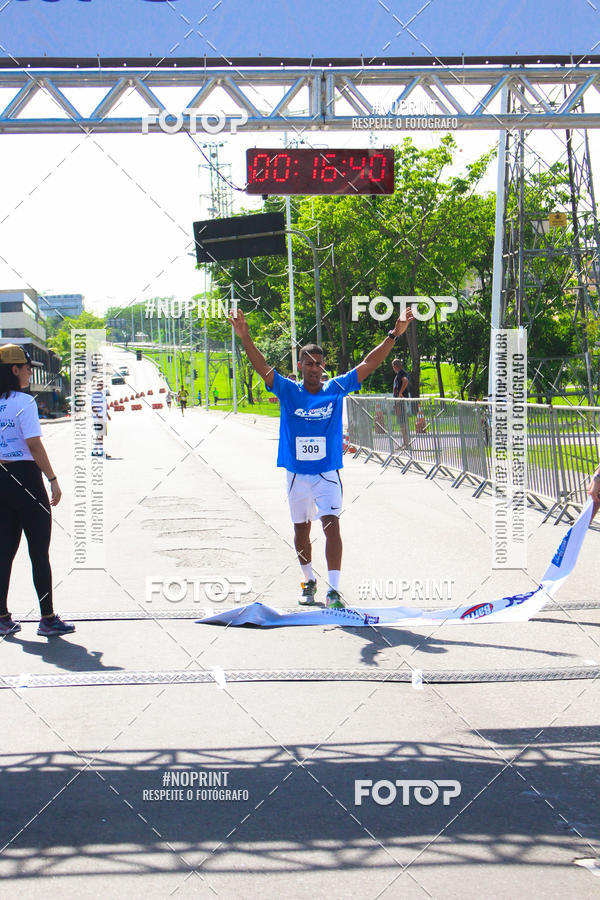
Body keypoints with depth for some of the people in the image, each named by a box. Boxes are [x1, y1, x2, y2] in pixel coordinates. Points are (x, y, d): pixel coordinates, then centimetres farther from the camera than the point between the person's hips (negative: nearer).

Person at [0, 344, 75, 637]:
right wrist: (53, 480, -12)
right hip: (25, 478, -7)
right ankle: (48, 618, 6)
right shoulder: (24, 402, -13)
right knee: (39, 553, 1)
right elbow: (34, 445, -17)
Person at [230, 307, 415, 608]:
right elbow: (262, 367, -13)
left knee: (332, 526, -15)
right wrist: (245, 337, -27)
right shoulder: (288, 391, -2)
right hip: (297, 473, 2)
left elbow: (368, 364, -5)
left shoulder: (336, 389, -2)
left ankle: (333, 590, -17)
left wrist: (393, 335, -13)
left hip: (327, 473, -2)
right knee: (301, 530, 14)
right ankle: (309, 581, 35)